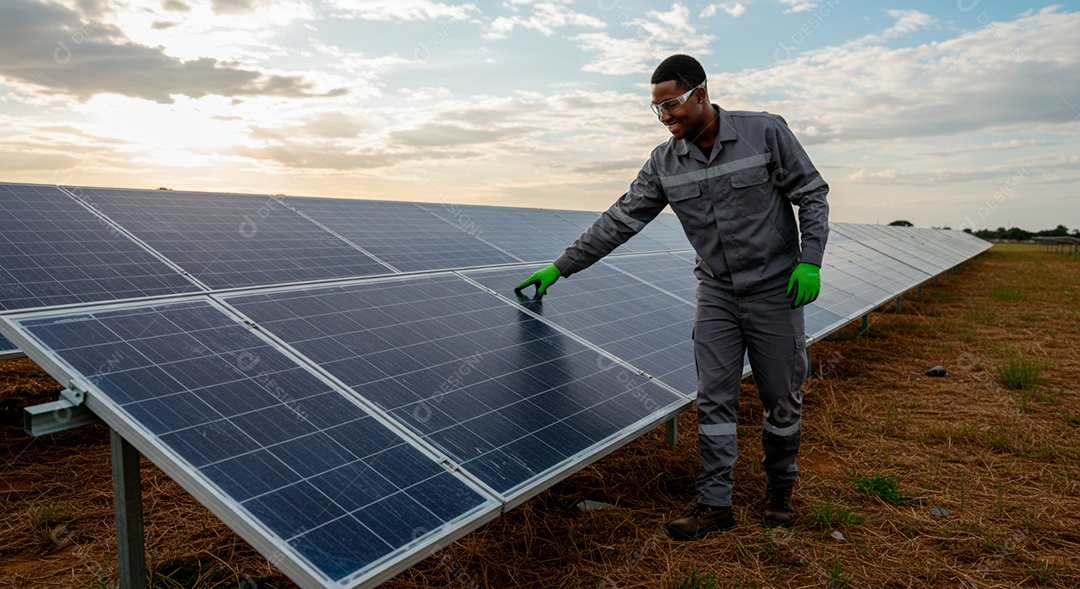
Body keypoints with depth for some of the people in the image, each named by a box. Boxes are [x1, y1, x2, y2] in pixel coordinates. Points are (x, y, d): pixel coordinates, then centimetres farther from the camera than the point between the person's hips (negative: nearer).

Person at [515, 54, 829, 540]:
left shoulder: (765, 132, -11)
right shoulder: (664, 163, -2)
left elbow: (811, 195, -3)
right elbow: (619, 221, 0)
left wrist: (810, 260, -14)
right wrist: (560, 267, -1)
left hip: (775, 290, -2)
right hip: (716, 294, 3)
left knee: (782, 399, 7)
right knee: (714, 400, 1)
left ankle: (779, 487, 31)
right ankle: (715, 504, 12)